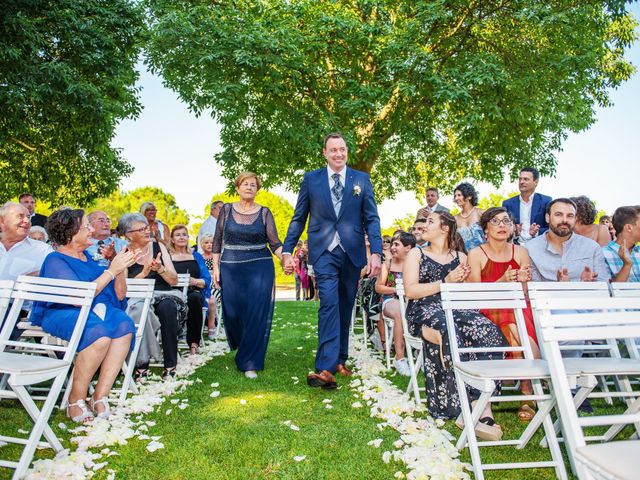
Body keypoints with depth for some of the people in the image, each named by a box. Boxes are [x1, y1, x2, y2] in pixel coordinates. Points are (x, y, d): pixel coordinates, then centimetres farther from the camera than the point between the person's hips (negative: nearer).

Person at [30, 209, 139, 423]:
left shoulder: (87, 257, 15)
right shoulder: (55, 260, -5)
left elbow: (119, 296, 15)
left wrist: (122, 267, -1)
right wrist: (111, 270, -16)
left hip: (95, 311, 6)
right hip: (61, 314, -6)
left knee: (124, 325, -25)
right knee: (100, 333, -35)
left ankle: (100, 396, -20)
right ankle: (76, 401, -15)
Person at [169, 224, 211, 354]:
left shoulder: (196, 256, 21)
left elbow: (207, 280, 12)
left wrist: (196, 281, -9)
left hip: (194, 293, 2)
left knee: (194, 298, -36)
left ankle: (194, 341, -26)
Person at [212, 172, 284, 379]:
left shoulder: (264, 213, 2)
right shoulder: (227, 210, 5)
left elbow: (274, 243, -1)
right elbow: (218, 240, 9)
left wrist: (285, 258, -20)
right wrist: (216, 267, 2)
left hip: (260, 268, -1)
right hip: (231, 268, 1)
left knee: (257, 315, -5)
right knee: (232, 313, 6)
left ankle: (250, 363, 8)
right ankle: (240, 344, 40)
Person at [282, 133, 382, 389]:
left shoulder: (362, 179, 7)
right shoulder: (311, 179, 5)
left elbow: (372, 219, 3)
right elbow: (298, 218, 7)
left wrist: (376, 252, -8)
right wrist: (287, 251, 1)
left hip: (352, 252, 2)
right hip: (324, 252, -2)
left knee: (345, 308, 10)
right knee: (329, 304, -15)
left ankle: (339, 360, 25)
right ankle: (325, 368, -14)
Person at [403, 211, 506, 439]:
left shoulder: (460, 257, 22)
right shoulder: (416, 254, 13)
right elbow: (410, 291, -1)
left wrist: (461, 280, -1)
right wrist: (446, 282, -6)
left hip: (456, 309, 3)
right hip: (425, 311, -3)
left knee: (487, 330, -29)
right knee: (449, 334, -36)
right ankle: (476, 406, -29)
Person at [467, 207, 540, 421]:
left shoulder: (520, 252, 9)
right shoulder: (476, 254, -1)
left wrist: (523, 282, -12)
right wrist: (502, 281, -18)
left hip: (518, 311, 3)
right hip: (489, 313, -2)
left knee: (516, 329, -31)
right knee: (516, 329, -31)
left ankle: (528, 394, -16)